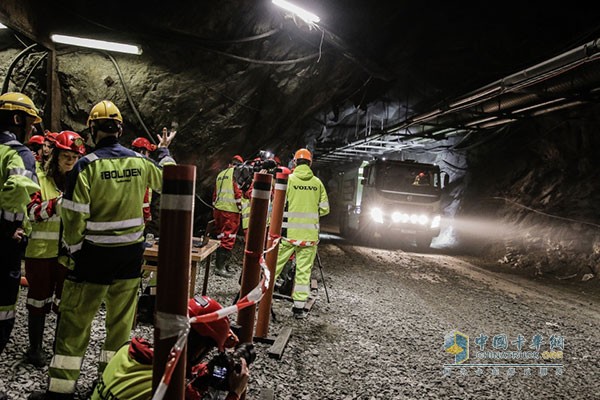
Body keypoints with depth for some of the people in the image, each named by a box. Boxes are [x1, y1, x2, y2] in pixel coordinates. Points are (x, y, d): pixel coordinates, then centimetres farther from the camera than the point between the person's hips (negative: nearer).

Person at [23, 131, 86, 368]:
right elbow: (33, 212, -9)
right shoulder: (41, 179, 1)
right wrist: (58, 202, -23)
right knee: (39, 300, 10)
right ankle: (35, 348, 27)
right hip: (42, 251, -2)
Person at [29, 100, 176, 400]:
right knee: (121, 317, 15)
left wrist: (74, 249, 3)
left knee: (75, 319, 7)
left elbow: (74, 216, -14)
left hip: (96, 252, -4)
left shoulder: (86, 165, -14)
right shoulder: (139, 161, -1)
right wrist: (164, 151, 37)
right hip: (132, 251, 4)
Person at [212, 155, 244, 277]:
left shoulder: (221, 174, 20)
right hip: (230, 210, -8)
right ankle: (220, 267, -8)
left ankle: (219, 262, 22)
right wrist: (241, 207, -8)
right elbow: (238, 191, -14)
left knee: (221, 237, 15)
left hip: (218, 209, 8)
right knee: (228, 239, -6)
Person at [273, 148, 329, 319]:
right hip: (309, 234, 1)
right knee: (304, 270, 6)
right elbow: (324, 209, 6)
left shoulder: (288, 179, -4)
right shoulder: (317, 182, 3)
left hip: (288, 233, -1)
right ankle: (299, 307, 9)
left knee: (275, 265, 10)